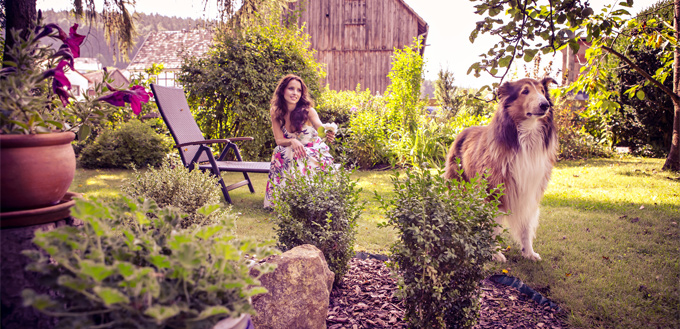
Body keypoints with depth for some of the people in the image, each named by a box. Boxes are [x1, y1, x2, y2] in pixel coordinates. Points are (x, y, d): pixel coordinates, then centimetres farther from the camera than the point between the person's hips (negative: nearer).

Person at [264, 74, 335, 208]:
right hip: (294, 152, 3)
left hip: (315, 153, -3)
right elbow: (279, 140, -12)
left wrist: (328, 136, -60)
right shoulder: (276, 113, -9)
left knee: (297, 157, -33)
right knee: (280, 153, -29)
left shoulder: (307, 110, -19)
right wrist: (292, 141, -35)